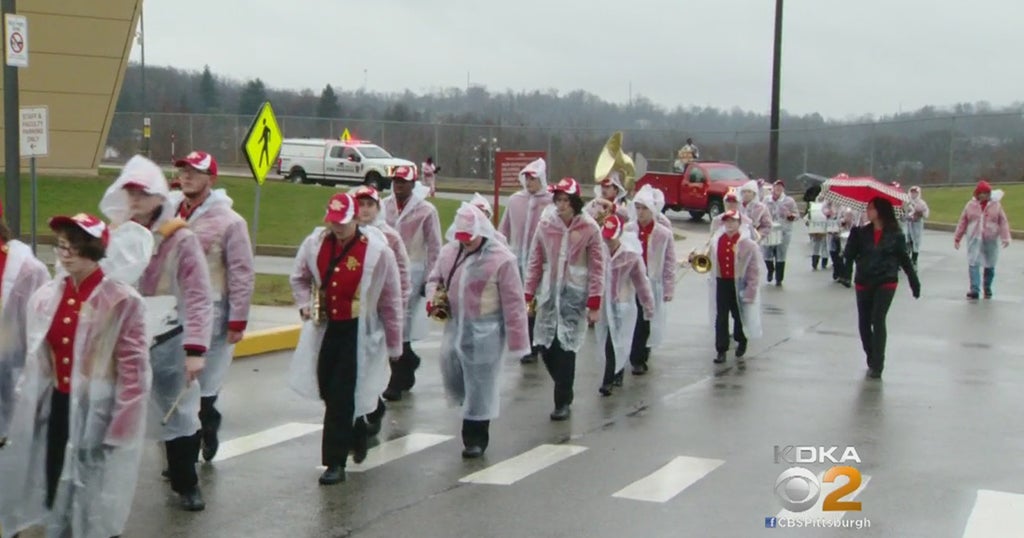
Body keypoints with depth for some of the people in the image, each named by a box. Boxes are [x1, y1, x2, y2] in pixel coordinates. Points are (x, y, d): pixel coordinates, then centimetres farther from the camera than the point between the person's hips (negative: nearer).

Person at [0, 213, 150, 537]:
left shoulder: (122, 302, -12)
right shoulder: (44, 298, 5)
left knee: (97, 509, 5)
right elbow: (34, 361, 14)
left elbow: (134, 369, -12)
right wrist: (26, 409, 11)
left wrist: (122, 426, -14)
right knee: (54, 493, 13)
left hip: (97, 412, -5)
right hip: (54, 409, 5)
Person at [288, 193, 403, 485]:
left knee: (342, 396, -8)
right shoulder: (315, 243, -2)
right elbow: (299, 278, 19)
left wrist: (394, 346, 0)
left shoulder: (377, 251, -14)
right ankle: (357, 431, 42)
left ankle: (336, 461, 1)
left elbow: (391, 301, -5)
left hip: (358, 332, -5)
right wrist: (305, 305, 0)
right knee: (327, 390, 14)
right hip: (325, 327, 5)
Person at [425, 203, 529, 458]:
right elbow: (435, 278, 20)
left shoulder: (501, 259, -14)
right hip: (455, 327, 6)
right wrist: (433, 296, -4)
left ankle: (475, 439, 15)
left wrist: (517, 339, -13)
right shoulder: (449, 252, 5)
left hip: (485, 332, -6)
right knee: (452, 379, 13)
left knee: (480, 385, 1)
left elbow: (513, 302, -13)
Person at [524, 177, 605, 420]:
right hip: (548, 293, 4)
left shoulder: (589, 228, -6)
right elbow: (535, 262, 8)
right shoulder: (546, 224, 2)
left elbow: (597, 267, -3)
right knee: (546, 346, 5)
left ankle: (562, 402, 5)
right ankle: (564, 391, 28)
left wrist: (594, 304, -6)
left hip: (574, 295, -4)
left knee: (566, 348, -7)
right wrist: (527, 295, 6)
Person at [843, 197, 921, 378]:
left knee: (878, 320, -12)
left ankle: (877, 365, -6)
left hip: (886, 282, -4)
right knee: (863, 323, 8)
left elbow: (904, 259, 5)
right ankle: (872, 360, 27)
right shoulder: (862, 232, 4)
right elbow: (849, 254, -4)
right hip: (864, 282, 4)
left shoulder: (895, 234, -2)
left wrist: (914, 281, 6)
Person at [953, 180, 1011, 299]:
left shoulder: (996, 205, 1)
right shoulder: (971, 205, 3)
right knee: (973, 264, -10)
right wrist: (957, 238, 8)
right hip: (974, 240, 0)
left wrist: (1005, 237, -12)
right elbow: (962, 222, 7)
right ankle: (974, 289, -11)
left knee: (990, 265, 11)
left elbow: (1003, 222, -2)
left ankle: (987, 288, 28)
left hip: (991, 240, 0)